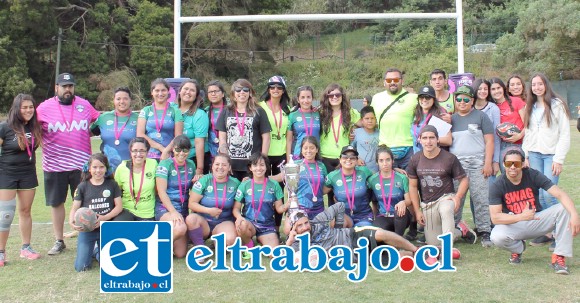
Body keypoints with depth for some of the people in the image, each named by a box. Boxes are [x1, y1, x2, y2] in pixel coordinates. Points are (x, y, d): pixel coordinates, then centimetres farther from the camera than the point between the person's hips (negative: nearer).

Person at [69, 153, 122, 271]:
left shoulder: (112, 184, 0)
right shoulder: (83, 186, 0)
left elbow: (119, 206, -3)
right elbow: (75, 208, -2)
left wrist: (105, 218, -19)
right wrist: (71, 221, -23)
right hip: (87, 229, 0)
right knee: (81, 267, -7)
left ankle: (96, 251, 28)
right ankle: (91, 250, 25)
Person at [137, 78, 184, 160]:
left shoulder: (175, 111, 8)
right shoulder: (145, 111, 11)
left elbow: (178, 137, 1)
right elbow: (140, 135, 1)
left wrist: (166, 151, -14)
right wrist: (161, 148, -9)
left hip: (169, 157, -1)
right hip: (148, 156, 1)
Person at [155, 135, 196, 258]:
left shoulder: (191, 165, 8)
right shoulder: (165, 164, -7)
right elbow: (161, 192, -13)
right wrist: (173, 212, -23)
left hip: (184, 210, 5)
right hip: (165, 208, -5)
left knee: (181, 254, -1)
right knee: (180, 228, -37)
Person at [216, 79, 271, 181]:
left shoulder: (258, 112, 5)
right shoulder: (226, 112, 11)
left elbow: (266, 138, 3)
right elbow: (222, 139, 8)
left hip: (252, 165, -2)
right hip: (231, 165, 2)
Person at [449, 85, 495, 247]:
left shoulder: (480, 116, 6)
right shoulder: (452, 119, 17)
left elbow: (489, 141, 1)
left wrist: (488, 163, -6)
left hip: (477, 163, -3)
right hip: (456, 164, 3)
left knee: (481, 199, -5)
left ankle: (485, 232, 2)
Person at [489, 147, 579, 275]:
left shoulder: (533, 175, -12)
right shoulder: (498, 186, -15)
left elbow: (560, 194, -20)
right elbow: (495, 217, -22)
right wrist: (521, 216, -37)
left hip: (537, 221, 2)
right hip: (513, 225, -2)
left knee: (564, 208, -22)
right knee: (496, 237, -34)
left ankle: (559, 257, -16)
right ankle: (518, 247, 5)